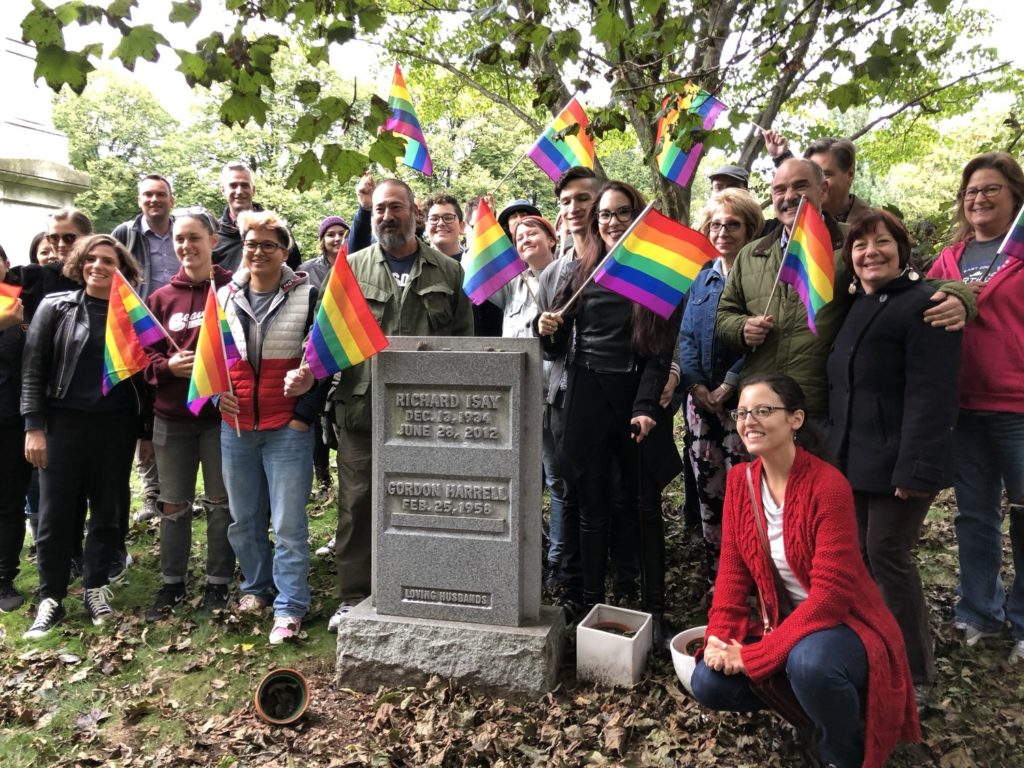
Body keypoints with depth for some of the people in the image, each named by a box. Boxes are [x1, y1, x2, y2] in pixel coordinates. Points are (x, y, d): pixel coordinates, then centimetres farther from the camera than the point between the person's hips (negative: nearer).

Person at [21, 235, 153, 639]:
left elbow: (144, 376, 6)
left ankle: (96, 587, 23)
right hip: (63, 422, -1)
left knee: (109, 510, 7)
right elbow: (33, 369, -1)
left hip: (116, 425, 1)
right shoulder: (55, 307, 2)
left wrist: (147, 432, 5)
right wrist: (33, 426, -8)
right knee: (56, 513, 3)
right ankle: (51, 598, 16)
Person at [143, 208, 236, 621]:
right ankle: (171, 584, 27)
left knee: (221, 503, 8)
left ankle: (217, 583, 23)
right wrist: (168, 366, -11)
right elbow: (144, 355, 8)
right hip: (172, 417, 3)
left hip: (222, 413, -3)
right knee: (173, 505, 12)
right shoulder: (161, 298, 5)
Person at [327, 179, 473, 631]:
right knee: (357, 501, 5)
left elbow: (464, 338, 9)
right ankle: (353, 597, 18)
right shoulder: (351, 268, 10)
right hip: (362, 407, 0)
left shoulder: (448, 272, 10)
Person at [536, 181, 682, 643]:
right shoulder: (580, 272, 10)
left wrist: (647, 406, -14)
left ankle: (655, 609, 15)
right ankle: (592, 604, 18)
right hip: (588, 397, 2)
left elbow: (663, 347, -4)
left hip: (639, 398, -2)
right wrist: (549, 332, -11)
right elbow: (557, 348, 12)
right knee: (593, 508, 7)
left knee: (645, 506, 5)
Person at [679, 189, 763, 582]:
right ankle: (715, 577, 22)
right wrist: (697, 385, -5)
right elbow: (686, 335, 9)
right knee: (707, 493, 9)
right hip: (701, 401, 5)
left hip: (743, 400, -5)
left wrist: (728, 385, -17)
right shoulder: (702, 278, 15)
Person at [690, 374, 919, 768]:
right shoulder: (739, 480, -3)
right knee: (708, 681, -12)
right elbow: (732, 569, 0)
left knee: (808, 662, -37)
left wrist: (755, 654, -25)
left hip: (844, 624, -6)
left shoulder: (828, 485, -22)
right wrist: (719, 637, -15)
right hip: (783, 623, 6)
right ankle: (800, 702, 15)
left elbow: (831, 592, -25)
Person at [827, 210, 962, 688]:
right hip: (854, 459, 8)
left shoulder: (922, 304, -12)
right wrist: (835, 448, 16)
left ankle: (914, 672, 17)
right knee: (858, 555, 13)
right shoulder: (853, 306, 14)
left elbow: (930, 395, -20)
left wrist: (915, 468, -24)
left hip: (897, 461, -8)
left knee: (887, 555, -1)